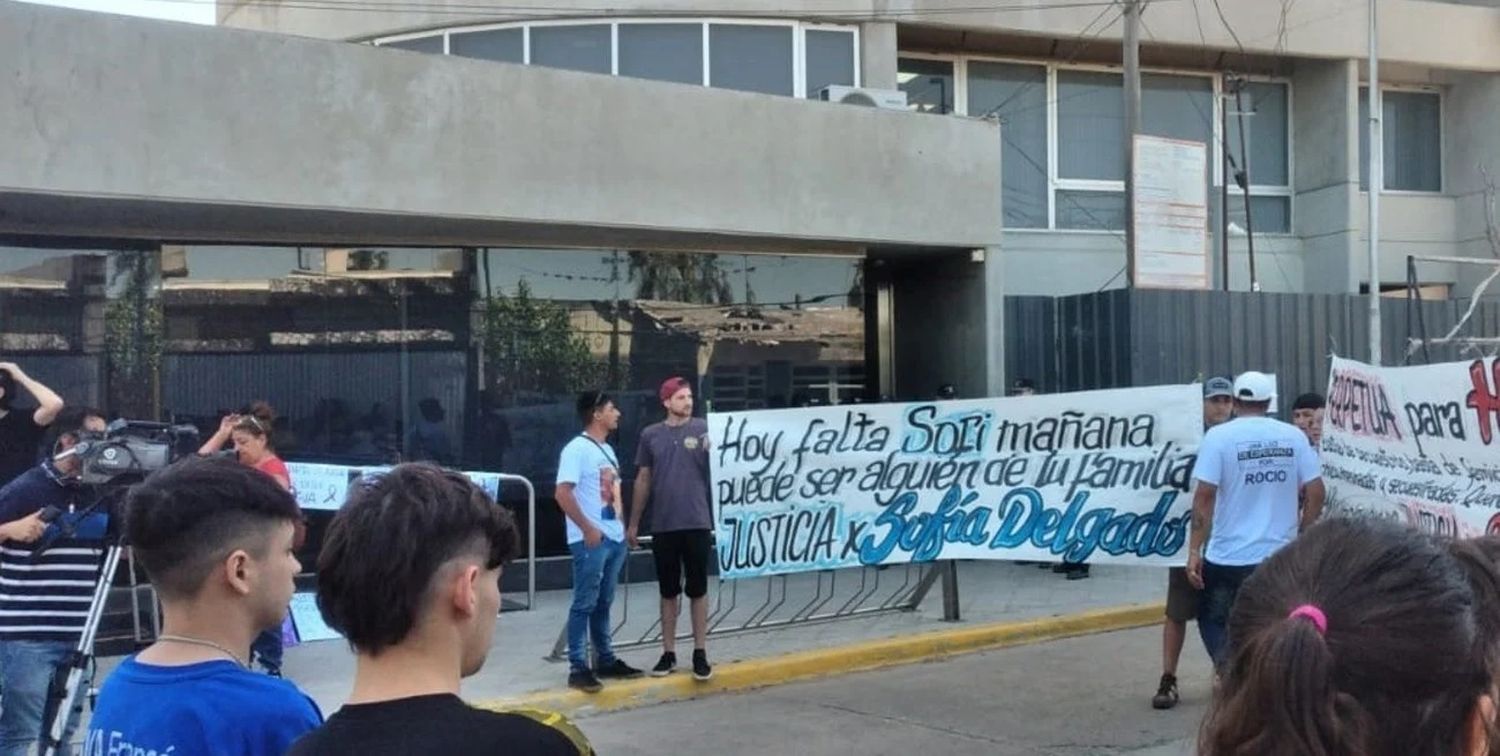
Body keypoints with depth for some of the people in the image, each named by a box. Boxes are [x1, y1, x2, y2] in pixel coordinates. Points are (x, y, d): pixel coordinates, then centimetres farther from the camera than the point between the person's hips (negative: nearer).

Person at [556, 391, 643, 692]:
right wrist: (587, 529, -20)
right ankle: (578, 668, -2)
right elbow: (563, 493, -19)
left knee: (603, 603, 15)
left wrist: (622, 527, 14)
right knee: (584, 604, -5)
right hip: (591, 540, -9)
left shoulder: (607, 449, 16)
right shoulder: (577, 449, -12)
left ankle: (606, 660, 22)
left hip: (614, 538, 9)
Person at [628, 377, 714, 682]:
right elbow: (643, 480, 11)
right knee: (668, 591, 10)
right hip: (663, 526, 2)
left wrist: (714, 451, -27)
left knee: (697, 589, 6)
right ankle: (668, 653, 19)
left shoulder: (703, 429, -1)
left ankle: (700, 653, 14)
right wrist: (633, 523, 12)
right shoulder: (650, 435, 5)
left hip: (697, 523, -2)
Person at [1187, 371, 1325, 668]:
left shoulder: (1219, 436, -6)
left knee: (1212, 620, 12)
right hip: (1281, 554, 3)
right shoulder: (1294, 436, 3)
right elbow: (1316, 492, 2)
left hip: (1229, 556, -3)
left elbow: (1205, 496, -11)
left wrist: (1194, 550, -7)